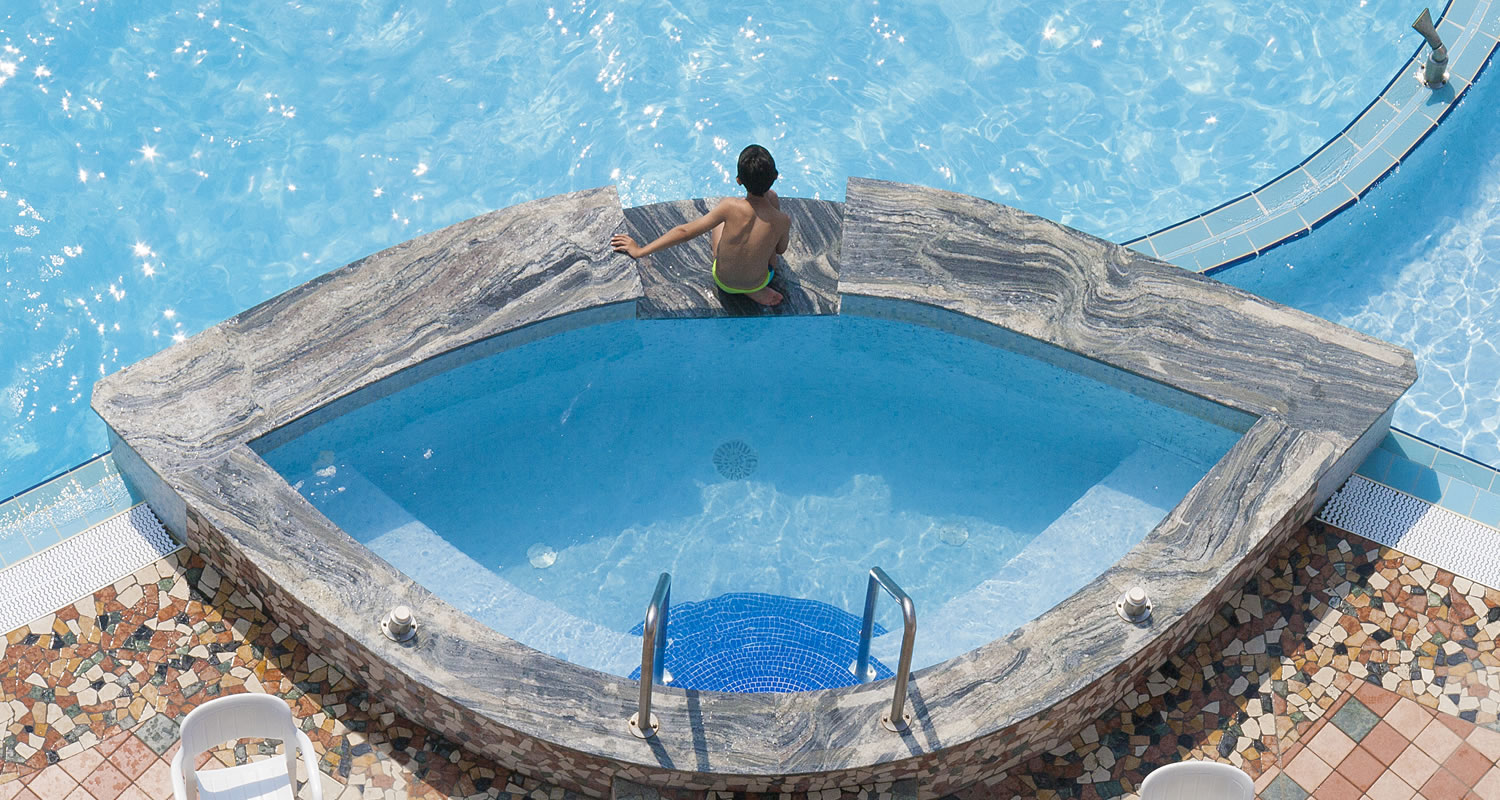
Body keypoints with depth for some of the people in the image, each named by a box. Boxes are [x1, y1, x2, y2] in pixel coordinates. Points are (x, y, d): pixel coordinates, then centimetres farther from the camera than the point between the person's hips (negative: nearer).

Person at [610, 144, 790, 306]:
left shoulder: (730, 206, -32)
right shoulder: (783, 221, -27)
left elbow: (685, 231, -26)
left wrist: (639, 251, -17)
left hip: (723, 281, -1)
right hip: (759, 281, 1)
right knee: (771, 196, 12)